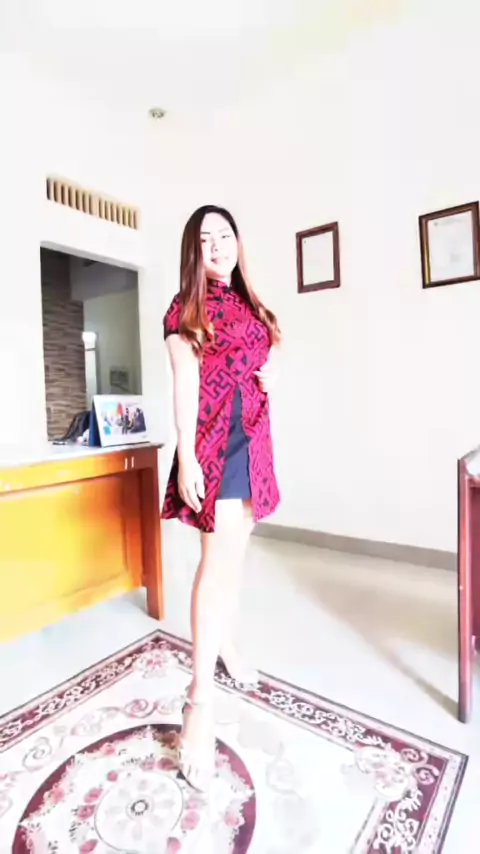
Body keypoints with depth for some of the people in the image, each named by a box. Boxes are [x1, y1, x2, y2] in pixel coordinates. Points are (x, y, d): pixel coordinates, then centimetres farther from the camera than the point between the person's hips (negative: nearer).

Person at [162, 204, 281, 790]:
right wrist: (186, 458, -19)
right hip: (214, 438, -6)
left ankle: (226, 646, 33)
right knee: (220, 555, -14)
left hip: (253, 436, 6)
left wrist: (270, 374, 2)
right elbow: (185, 384, -11)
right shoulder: (185, 308, -2)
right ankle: (200, 698, -4)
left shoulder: (250, 306, 17)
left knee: (233, 550, 14)